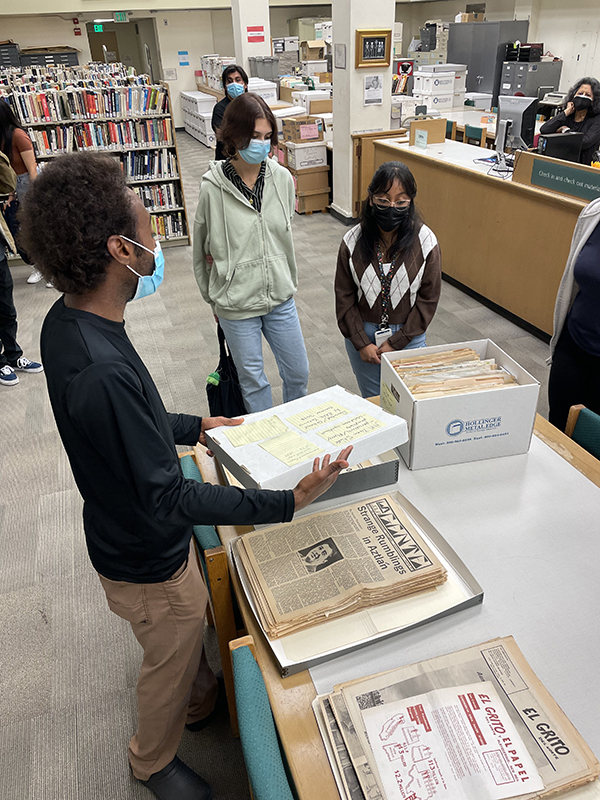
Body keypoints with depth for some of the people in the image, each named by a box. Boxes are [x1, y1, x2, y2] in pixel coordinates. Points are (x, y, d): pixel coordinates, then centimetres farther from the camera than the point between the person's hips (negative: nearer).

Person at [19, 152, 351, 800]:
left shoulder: (65, 322, -9)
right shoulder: (103, 372, -40)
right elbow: (168, 501, -33)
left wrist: (194, 427, 12)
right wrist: (290, 502, -33)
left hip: (125, 536, 8)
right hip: (147, 564, -8)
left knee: (190, 632, 32)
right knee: (170, 661, 21)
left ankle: (200, 705, 62)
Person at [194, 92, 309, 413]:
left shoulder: (282, 178, -4)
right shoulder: (213, 188, -13)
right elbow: (202, 251, -1)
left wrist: (289, 283, 14)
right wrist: (213, 299, 7)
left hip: (281, 298, 4)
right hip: (236, 305, -3)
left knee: (298, 373, 15)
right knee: (253, 381, 12)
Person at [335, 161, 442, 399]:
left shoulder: (426, 242, -12)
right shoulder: (353, 241, -9)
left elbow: (428, 299, -7)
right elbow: (344, 296, -3)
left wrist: (396, 342, -11)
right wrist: (361, 343, -8)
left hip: (407, 337, -1)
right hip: (361, 333, 1)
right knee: (371, 401, 16)